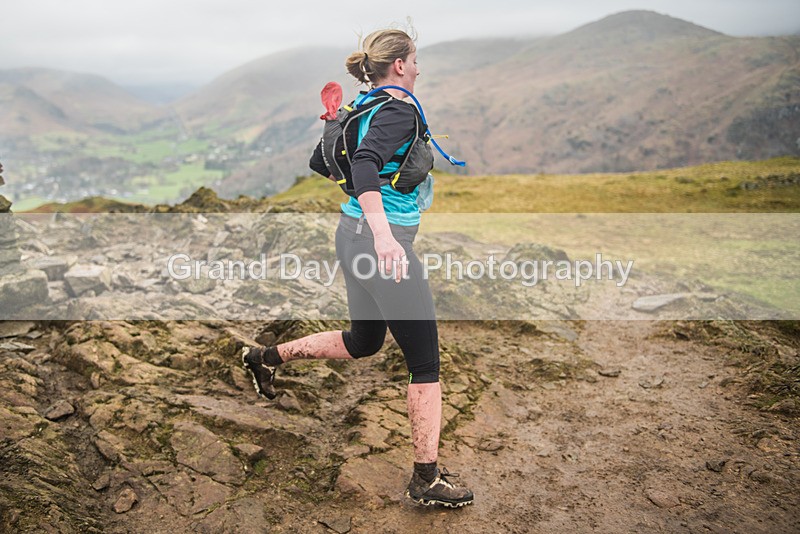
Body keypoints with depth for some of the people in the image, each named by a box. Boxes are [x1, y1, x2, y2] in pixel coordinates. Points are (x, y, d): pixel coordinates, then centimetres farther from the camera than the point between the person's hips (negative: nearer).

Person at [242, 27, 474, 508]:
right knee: (425, 362, 0)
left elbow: (320, 162, 22)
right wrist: (383, 233, -40)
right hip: (380, 239, -9)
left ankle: (269, 356, 30)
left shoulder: (361, 107, 13)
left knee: (364, 341, 27)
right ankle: (427, 478, 9)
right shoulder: (400, 109, -13)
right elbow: (366, 164, -31)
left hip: (353, 232, 9)